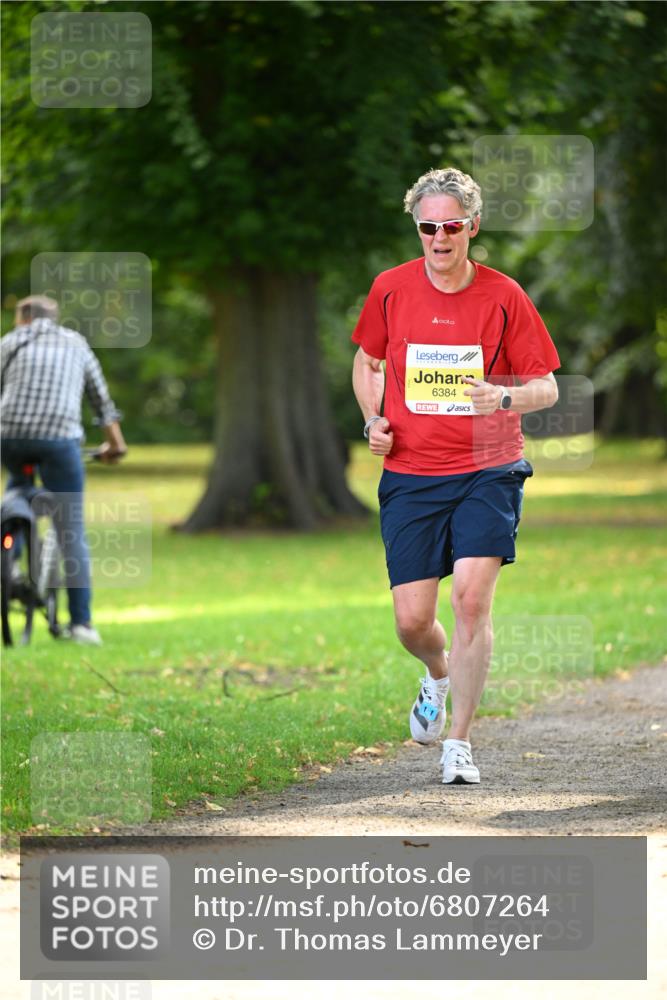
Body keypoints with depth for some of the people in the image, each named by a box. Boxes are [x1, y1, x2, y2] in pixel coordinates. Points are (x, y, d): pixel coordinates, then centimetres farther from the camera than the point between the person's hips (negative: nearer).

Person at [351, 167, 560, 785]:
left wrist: (505, 398, -21)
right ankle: (439, 674, 36)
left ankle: (459, 745, -7)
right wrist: (374, 420, 3)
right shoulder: (390, 290, 2)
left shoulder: (503, 296, -4)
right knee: (412, 620, -2)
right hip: (410, 475, 2)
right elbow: (367, 361, 20)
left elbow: (547, 388, 1)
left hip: (487, 471, -2)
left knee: (472, 595, -17)